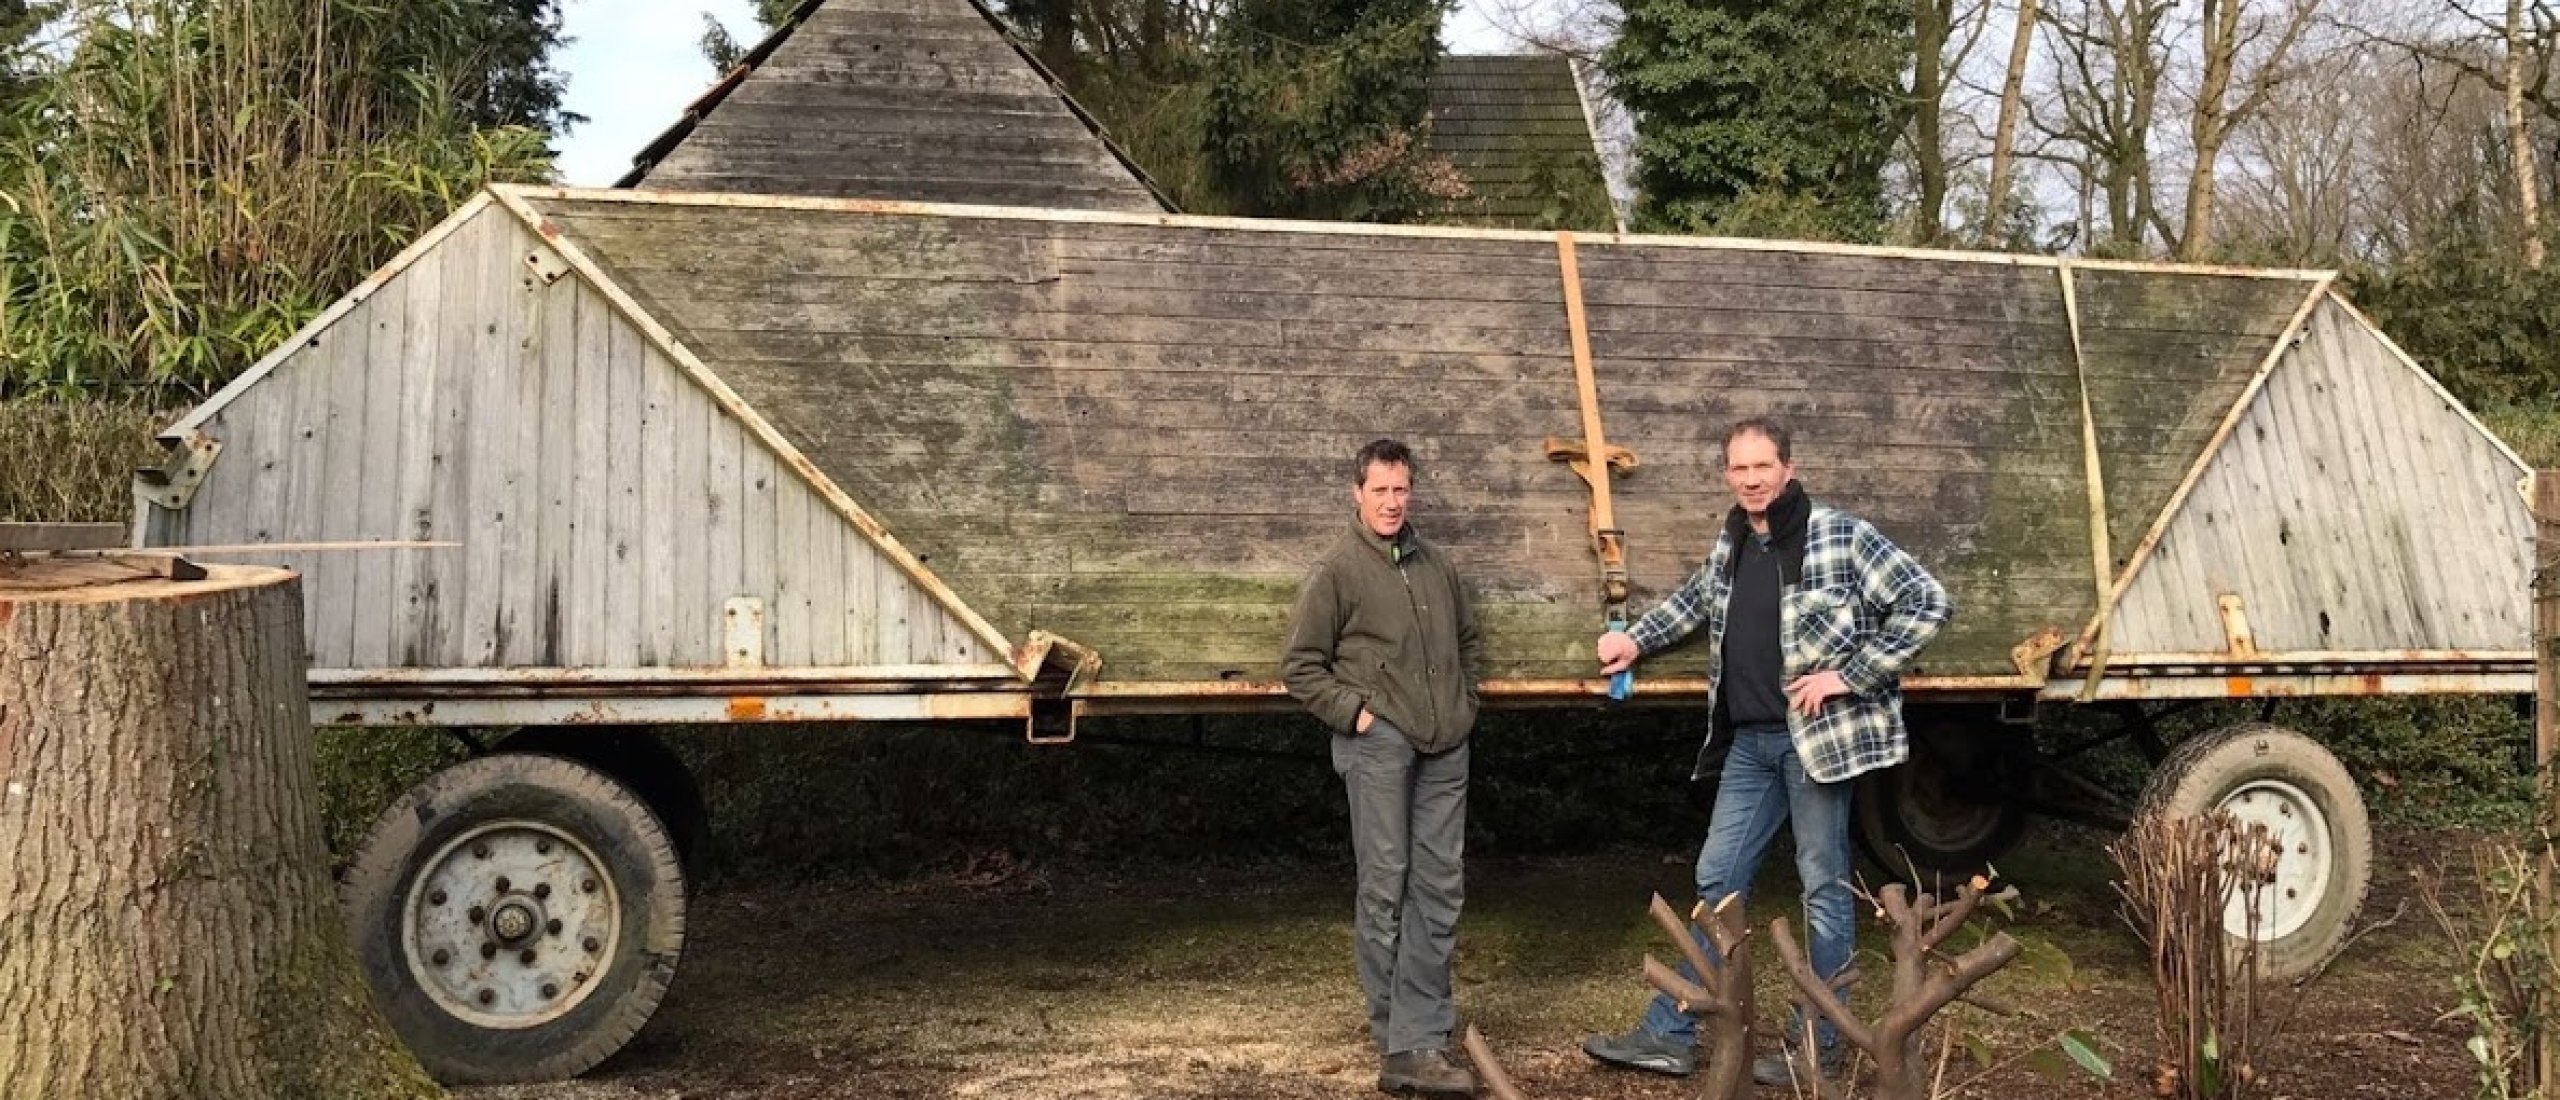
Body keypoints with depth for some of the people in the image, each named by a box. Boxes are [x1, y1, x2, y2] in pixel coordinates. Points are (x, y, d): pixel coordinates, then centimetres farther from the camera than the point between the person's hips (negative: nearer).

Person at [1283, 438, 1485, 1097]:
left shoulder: (1435, 566, 14)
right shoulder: (1336, 572, -1)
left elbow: (1469, 641, 27)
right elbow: (1301, 667, -1)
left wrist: (1464, 705, 15)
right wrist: (1356, 712, -9)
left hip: (1445, 748, 5)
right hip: (1379, 744, -5)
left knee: (1439, 889, 2)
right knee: (1384, 888, -1)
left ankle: (1416, 1043, 5)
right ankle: (1400, 1037, 7)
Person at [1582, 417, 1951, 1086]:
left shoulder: (1841, 537, -11)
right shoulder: (1730, 546, 9)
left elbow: (1926, 604, -13)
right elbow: (1696, 600, 29)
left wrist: (1849, 675, -16)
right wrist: (1636, 638, 16)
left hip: (1819, 736, -7)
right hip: (1751, 740, 7)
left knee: (1824, 886, 4)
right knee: (1717, 879, 9)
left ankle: (1819, 1044, 16)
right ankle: (1670, 1035, 15)